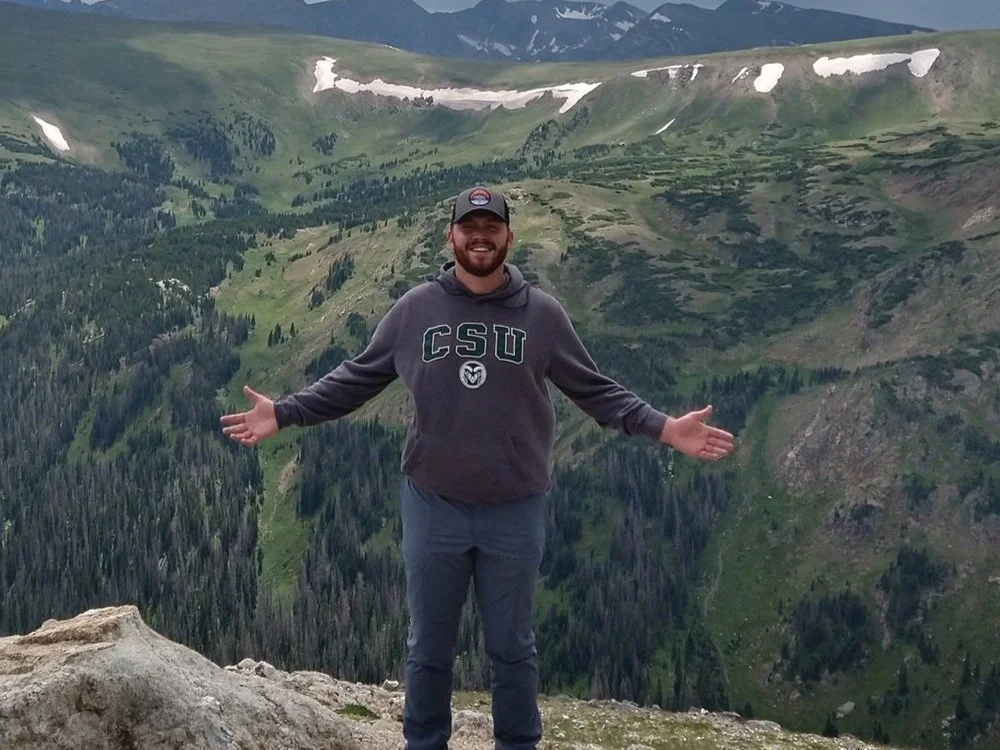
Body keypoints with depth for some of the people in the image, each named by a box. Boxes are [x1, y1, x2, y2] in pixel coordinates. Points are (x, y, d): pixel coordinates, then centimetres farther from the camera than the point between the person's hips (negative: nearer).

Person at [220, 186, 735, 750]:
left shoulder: (542, 313, -3)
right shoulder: (415, 308, -2)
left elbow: (595, 389, 1)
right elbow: (357, 379, 5)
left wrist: (665, 428, -9)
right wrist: (284, 414, -3)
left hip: (516, 512, 0)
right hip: (433, 508, 1)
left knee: (512, 647, 14)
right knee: (429, 647, 14)